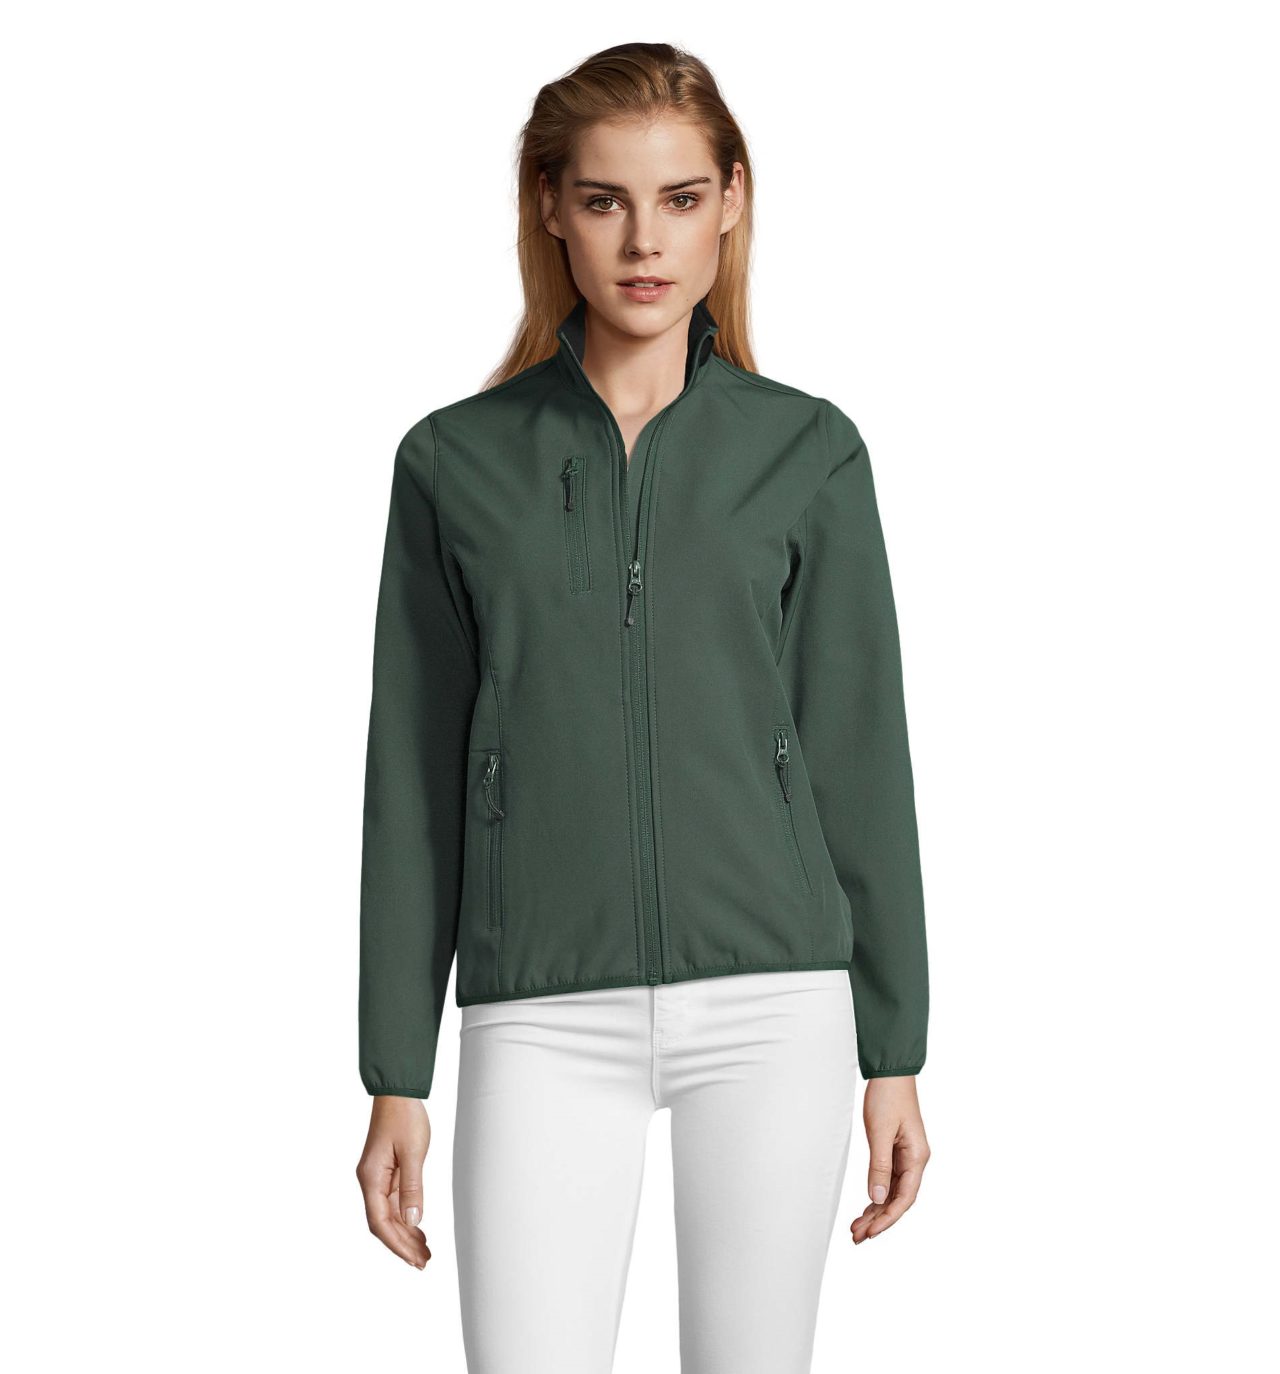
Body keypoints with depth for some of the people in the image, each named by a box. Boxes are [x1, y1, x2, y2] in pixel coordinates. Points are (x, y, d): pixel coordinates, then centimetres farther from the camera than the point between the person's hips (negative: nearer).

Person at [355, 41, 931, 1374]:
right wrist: (396, 1078, 5)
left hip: (771, 1006, 0)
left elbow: (861, 758, 6)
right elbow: (413, 784, 7)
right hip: (545, 1021, 0)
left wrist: (895, 1056, 4)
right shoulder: (456, 461, 5)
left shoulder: (808, 453, 5)